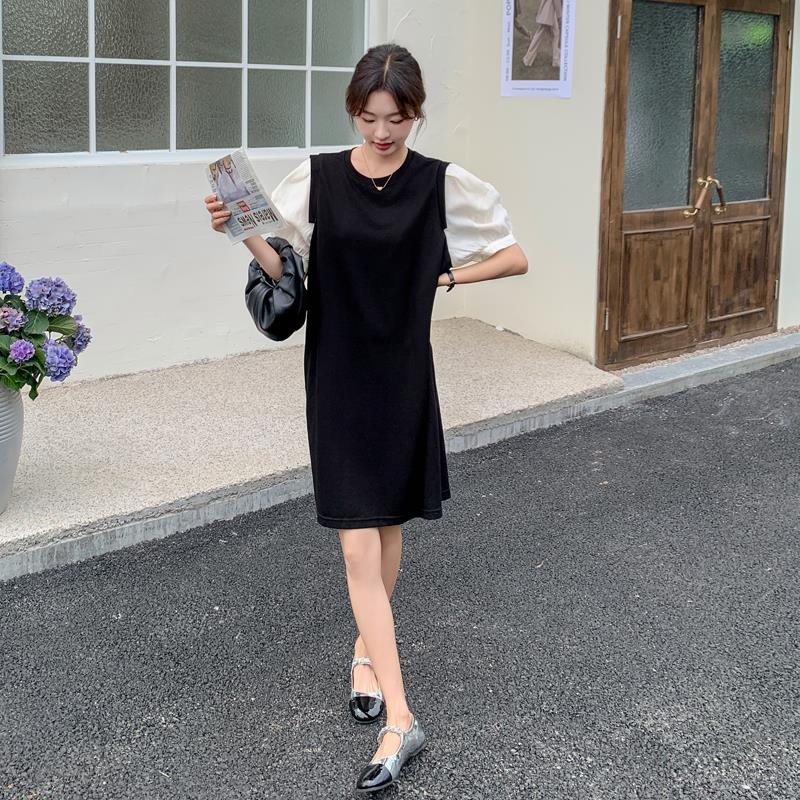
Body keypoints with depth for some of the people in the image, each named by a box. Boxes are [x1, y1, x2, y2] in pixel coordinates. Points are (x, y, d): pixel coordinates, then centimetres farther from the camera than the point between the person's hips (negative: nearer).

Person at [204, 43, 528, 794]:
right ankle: (400, 720, -2)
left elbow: (514, 257, 4)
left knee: (388, 526, 15)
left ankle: (367, 648, 42)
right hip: (337, 377, -1)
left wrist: (445, 276, -3)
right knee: (358, 545, -5)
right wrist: (241, 230, -20)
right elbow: (283, 268, -3)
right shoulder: (317, 177, -3)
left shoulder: (442, 184, -3)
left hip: (402, 376, 1)